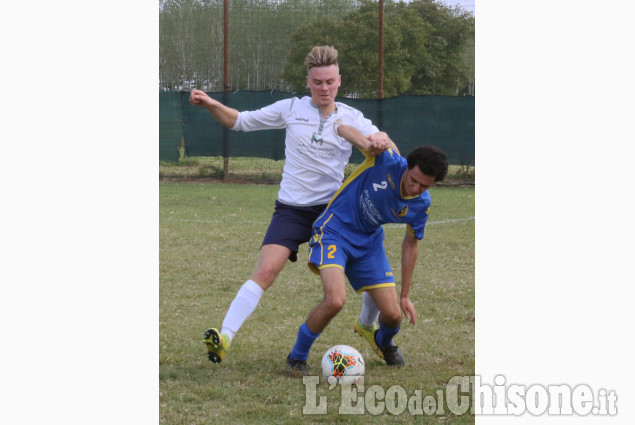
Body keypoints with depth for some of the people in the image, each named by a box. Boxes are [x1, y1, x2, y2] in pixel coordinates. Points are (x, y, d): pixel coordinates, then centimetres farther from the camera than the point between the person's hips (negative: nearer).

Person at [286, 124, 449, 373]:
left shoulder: (421, 205, -9)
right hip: (334, 230, -5)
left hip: (369, 243, 5)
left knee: (393, 314, -2)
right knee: (335, 300, -28)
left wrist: (405, 295, 11)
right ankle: (297, 357, -3)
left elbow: (410, 243, 8)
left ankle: (383, 342, 39)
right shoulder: (387, 160, -24)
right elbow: (342, 127, -13)